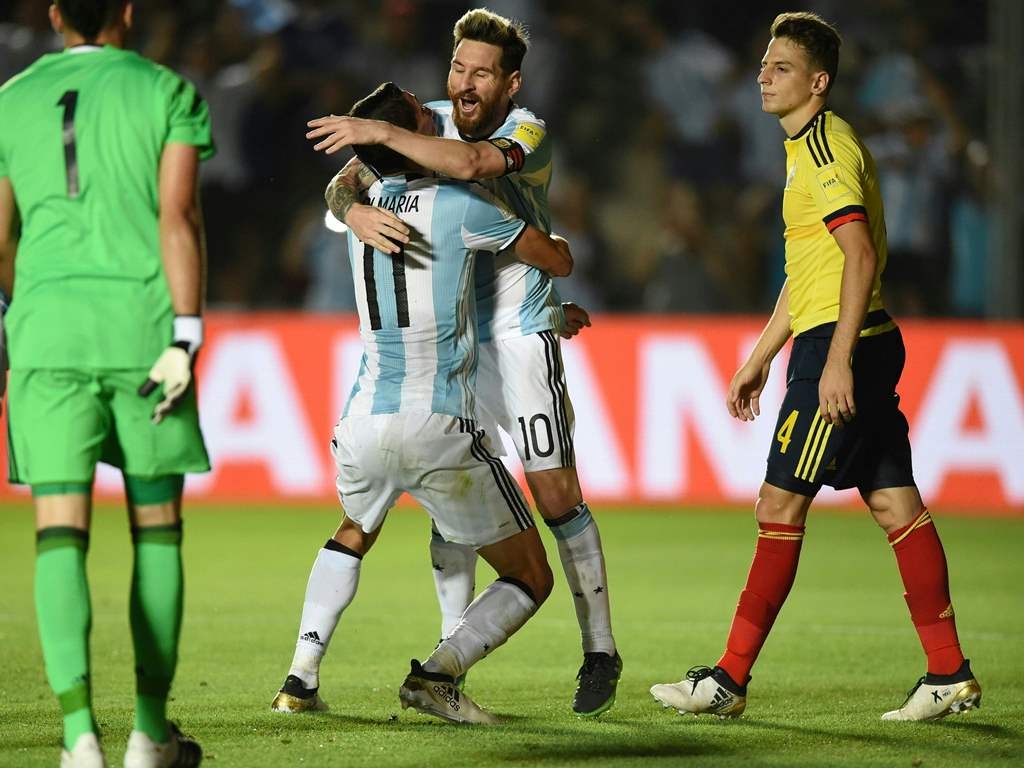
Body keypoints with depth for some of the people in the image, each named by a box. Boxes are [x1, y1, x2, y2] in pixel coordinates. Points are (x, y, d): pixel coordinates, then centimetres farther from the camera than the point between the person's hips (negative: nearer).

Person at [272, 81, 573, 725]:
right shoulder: (460, 206, -7)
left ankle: (302, 676, 20)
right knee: (531, 580, 10)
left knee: (352, 536, 36)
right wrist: (544, 234, 32)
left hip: (364, 425, 5)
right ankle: (438, 673, -13)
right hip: (441, 430, -5)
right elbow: (560, 261, 5)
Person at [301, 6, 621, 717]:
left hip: (520, 333, -4)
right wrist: (355, 210, -28)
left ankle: (601, 652, 6)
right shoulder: (426, 122, 1)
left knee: (557, 495, -6)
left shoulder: (530, 133, -14)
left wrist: (380, 132, -36)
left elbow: (471, 162, -36)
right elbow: (343, 184, -5)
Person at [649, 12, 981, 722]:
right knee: (896, 504, 7)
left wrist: (838, 359, -25)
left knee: (781, 505, -7)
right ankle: (950, 675, 6)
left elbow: (861, 254, -21)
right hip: (860, 345, 10)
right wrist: (759, 359, 29)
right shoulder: (809, 147, 20)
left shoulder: (826, 146, -12)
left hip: (840, 345, -10)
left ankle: (730, 680, -4)